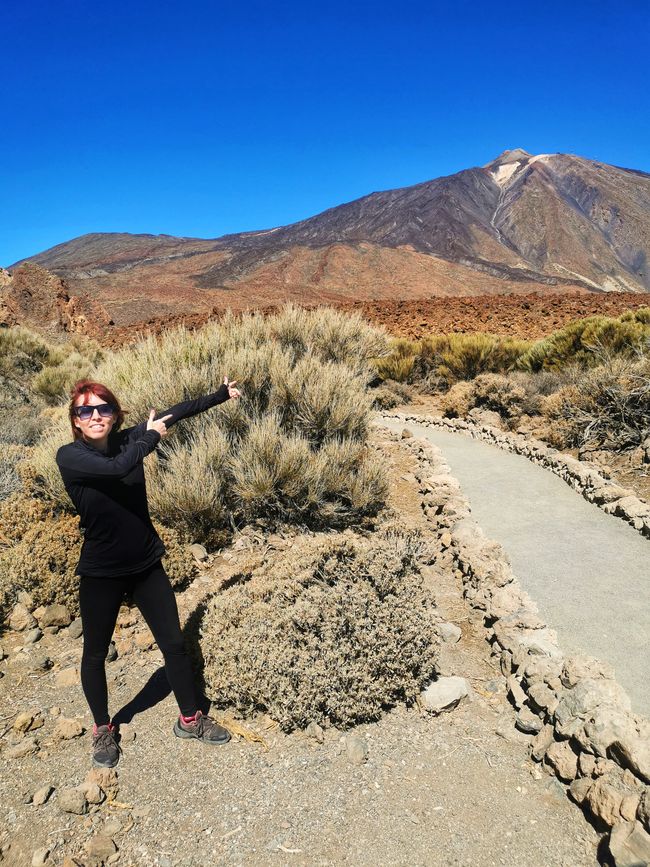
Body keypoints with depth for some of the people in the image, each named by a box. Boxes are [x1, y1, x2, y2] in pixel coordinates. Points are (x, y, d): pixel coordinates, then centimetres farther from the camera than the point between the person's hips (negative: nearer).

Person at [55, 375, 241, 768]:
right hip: (101, 573, -3)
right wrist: (151, 435, -20)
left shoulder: (128, 440, -5)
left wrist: (221, 395, 5)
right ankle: (103, 728, 41)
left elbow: (175, 412, 1)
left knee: (174, 643, 11)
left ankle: (191, 718, 32)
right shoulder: (69, 457, -17)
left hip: (147, 565, 4)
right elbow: (117, 468, -35)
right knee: (96, 654, 15)